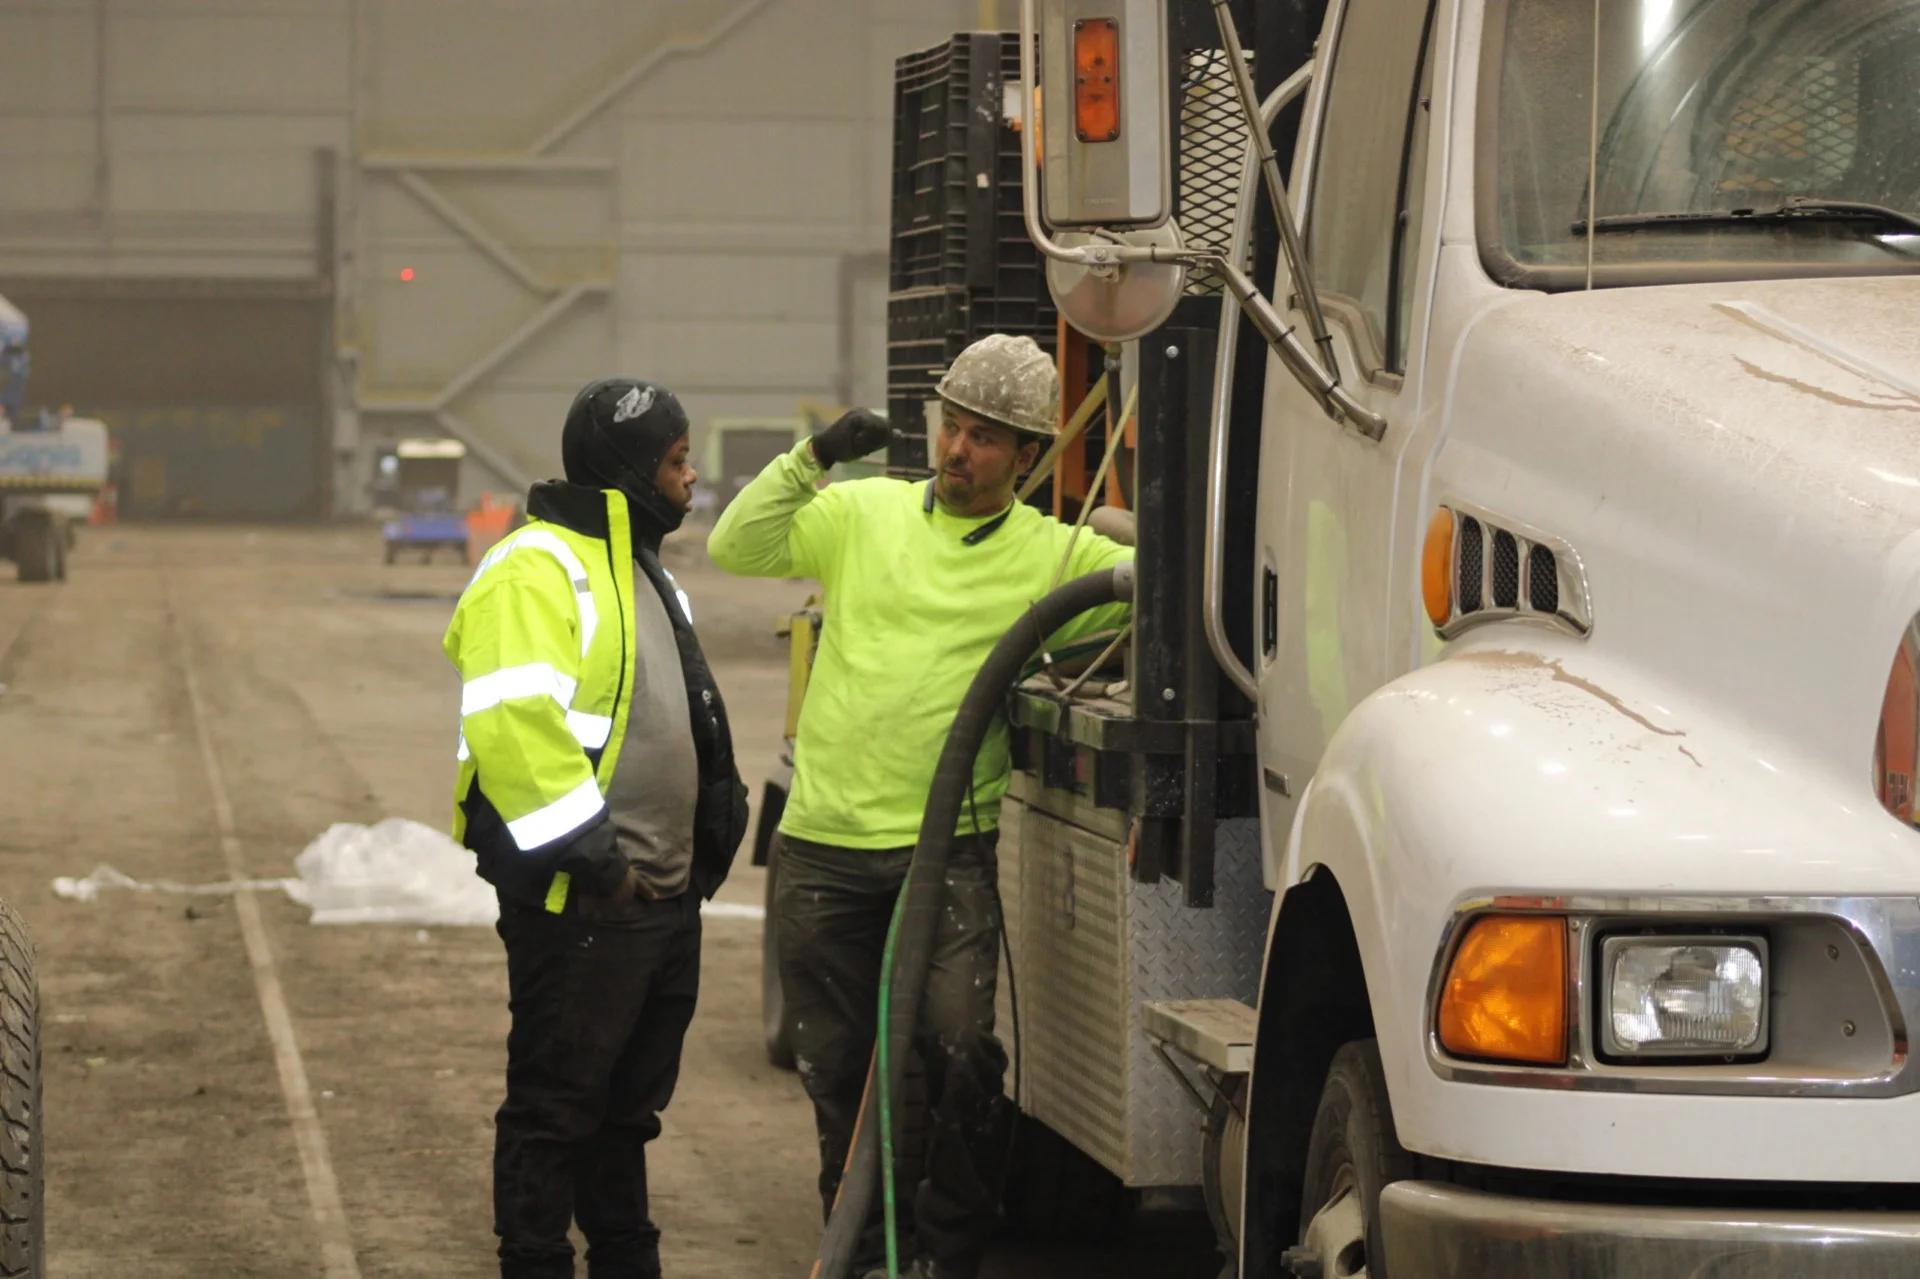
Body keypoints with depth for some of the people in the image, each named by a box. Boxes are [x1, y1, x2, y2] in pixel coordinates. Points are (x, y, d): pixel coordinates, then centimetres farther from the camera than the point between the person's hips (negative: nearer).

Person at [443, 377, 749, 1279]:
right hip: (579, 902, -10)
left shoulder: (641, 570, 19)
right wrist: (584, 848, -25)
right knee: (555, 1106, -2)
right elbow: (511, 720, -26)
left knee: (628, 1104, 18)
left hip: (665, 896, 10)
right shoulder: (537, 570, -14)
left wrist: (717, 816, 21)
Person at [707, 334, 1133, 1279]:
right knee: (838, 1069, 10)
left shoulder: (1049, 555, 2)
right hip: (823, 848, 2)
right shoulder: (863, 513, 5)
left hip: (949, 851, -2)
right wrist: (813, 458, -11)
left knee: (960, 1047, -17)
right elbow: (736, 547, 0)